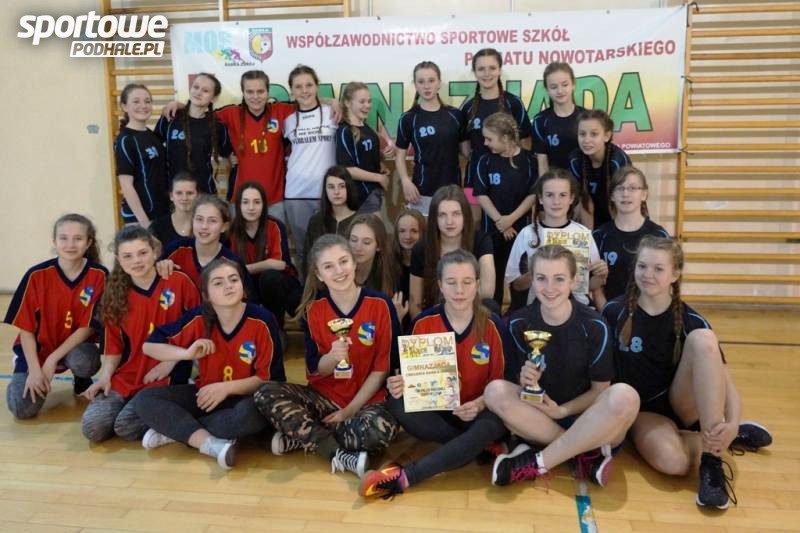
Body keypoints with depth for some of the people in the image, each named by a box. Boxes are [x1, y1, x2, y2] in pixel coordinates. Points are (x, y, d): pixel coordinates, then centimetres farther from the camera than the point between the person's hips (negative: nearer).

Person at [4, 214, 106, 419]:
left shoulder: (99, 275, -15)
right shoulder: (37, 275, -15)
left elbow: (88, 326, -13)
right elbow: (26, 328, -9)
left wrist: (53, 359, -18)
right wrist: (34, 369, -17)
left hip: (76, 346, 0)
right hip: (38, 348, 1)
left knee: (82, 362, -36)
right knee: (22, 408, -18)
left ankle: (82, 381, 2)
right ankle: (41, 382, 18)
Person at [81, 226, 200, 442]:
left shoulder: (179, 282, -6)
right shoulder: (115, 295, 7)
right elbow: (113, 347, 10)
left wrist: (171, 362, -8)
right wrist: (105, 376, -6)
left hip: (165, 376, -4)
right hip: (126, 376, 5)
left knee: (126, 426, -23)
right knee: (92, 426, -15)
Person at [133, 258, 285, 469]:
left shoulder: (262, 320, -17)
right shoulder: (199, 319, -9)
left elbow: (269, 378, -13)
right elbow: (149, 345, 0)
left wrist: (226, 388, -23)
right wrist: (187, 353, -17)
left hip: (245, 397, -3)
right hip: (205, 394, 4)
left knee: (253, 412, -38)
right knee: (144, 400, -15)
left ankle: (173, 429, -17)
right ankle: (211, 444, -27)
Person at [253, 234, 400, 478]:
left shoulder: (381, 304, -10)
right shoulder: (313, 309, -3)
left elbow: (383, 367, -6)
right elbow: (315, 369, -2)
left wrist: (351, 409, -10)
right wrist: (333, 357, -26)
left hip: (367, 399, -2)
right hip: (324, 396, 3)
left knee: (381, 429, -37)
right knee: (266, 394, -22)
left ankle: (301, 437, -16)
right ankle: (340, 457, -24)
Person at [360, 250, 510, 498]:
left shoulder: (492, 325, -8)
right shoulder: (424, 322, -6)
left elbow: (500, 380, -3)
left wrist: (479, 405, -24)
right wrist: (400, 385, -22)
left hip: (478, 411, -1)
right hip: (435, 408, 2)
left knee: (492, 426, -36)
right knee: (397, 405, -28)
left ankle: (404, 476, -36)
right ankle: (477, 445, -20)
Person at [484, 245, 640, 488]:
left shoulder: (594, 326, -11)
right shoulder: (518, 323, -6)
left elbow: (600, 390, -4)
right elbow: (523, 382, 1)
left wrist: (562, 411, -19)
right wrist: (526, 383, -22)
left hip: (587, 419, -1)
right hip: (540, 416, 2)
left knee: (624, 396, -33)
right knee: (495, 391, -26)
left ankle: (539, 462, -22)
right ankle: (587, 452, -21)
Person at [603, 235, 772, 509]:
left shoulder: (690, 321, -8)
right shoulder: (615, 312, -8)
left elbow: (725, 381, -13)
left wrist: (731, 424, -32)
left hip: (681, 404, 1)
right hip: (641, 410, -1)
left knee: (703, 339, -29)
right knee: (671, 460, -37)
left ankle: (712, 458, -26)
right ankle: (719, 440, -3)